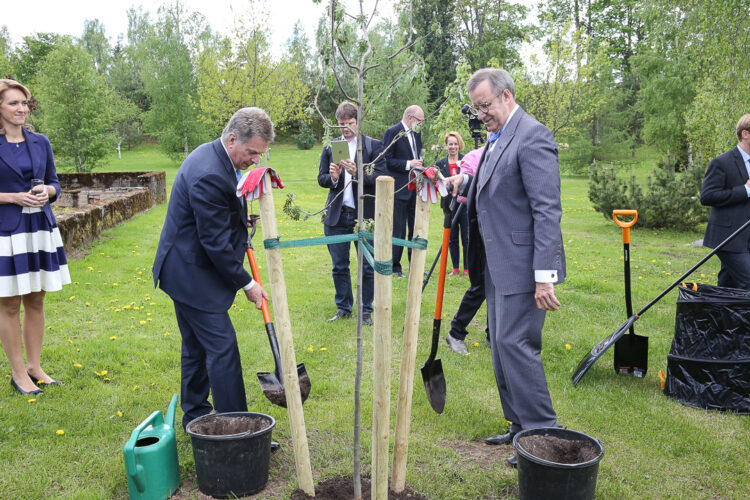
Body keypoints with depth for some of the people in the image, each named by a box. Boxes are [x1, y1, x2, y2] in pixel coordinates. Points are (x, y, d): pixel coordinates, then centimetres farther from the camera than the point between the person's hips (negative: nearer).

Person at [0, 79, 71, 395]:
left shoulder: (40, 142, 8)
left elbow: (55, 183, 13)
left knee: (36, 300, 11)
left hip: (40, 230, 4)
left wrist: (46, 191, -8)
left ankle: (34, 366, 23)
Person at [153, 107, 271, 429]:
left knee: (197, 347, 18)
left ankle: (195, 416, 32)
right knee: (223, 348, -7)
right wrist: (247, 284, -14)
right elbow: (216, 244, -23)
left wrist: (239, 219, 6)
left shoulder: (210, 154, 5)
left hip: (185, 270, 11)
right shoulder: (210, 176, -27)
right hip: (193, 274, -11)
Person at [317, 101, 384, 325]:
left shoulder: (373, 145, 0)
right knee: (339, 266, 10)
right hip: (337, 215, 3)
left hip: (365, 214, -3)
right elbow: (321, 179, 9)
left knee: (367, 267, 3)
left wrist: (357, 172, -25)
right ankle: (343, 308, 25)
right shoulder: (330, 147, 10)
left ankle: (366, 310, 17)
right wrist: (332, 177, -13)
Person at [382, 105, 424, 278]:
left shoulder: (416, 133, 13)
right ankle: (394, 267, 8)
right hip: (399, 189, -7)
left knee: (415, 229, 10)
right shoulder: (392, 132, -9)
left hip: (415, 188, 7)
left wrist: (419, 163, 8)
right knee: (398, 230, -3)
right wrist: (408, 164, -18)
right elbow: (386, 161, -13)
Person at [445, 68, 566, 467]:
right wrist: (467, 184, 6)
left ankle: (543, 433, 6)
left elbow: (547, 210, -21)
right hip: (496, 264, 10)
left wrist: (544, 277, -24)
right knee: (502, 345, 14)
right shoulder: (497, 139, 15)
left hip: (522, 264, -10)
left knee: (515, 344, -8)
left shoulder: (532, 136, -14)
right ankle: (520, 427, 27)